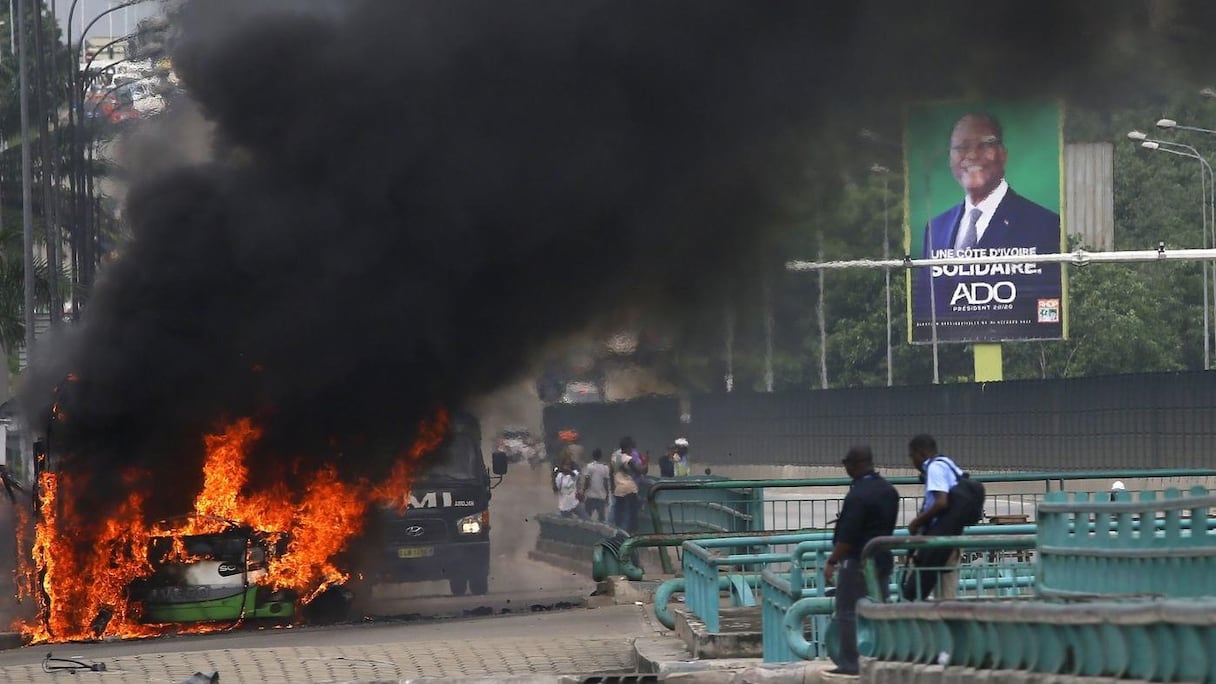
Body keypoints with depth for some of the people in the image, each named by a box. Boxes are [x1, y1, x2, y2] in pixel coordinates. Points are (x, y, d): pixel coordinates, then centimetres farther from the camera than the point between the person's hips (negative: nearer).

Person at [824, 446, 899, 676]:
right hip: (882, 559, 8)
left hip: (857, 561, -8)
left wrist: (832, 562, -15)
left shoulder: (858, 496, -20)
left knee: (846, 613, -1)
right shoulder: (889, 491, 8)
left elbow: (847, 536, -22)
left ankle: (849, 663, -3)